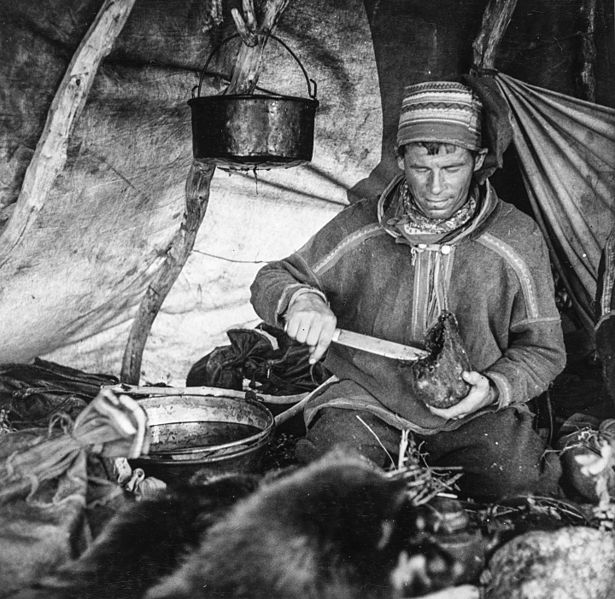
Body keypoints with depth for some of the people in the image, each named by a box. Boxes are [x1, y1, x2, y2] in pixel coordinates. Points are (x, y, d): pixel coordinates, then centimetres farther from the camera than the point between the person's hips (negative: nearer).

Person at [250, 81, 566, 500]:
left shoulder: (516, 239, -3)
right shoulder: (359, 228, -3)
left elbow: (543, 348, 5)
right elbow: (270, 281, 4)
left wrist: (495, 388, -15)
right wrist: (299, 299, -21)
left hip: (474, 412, 1)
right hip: (368, 402, 0)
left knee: (523, 486, -24)